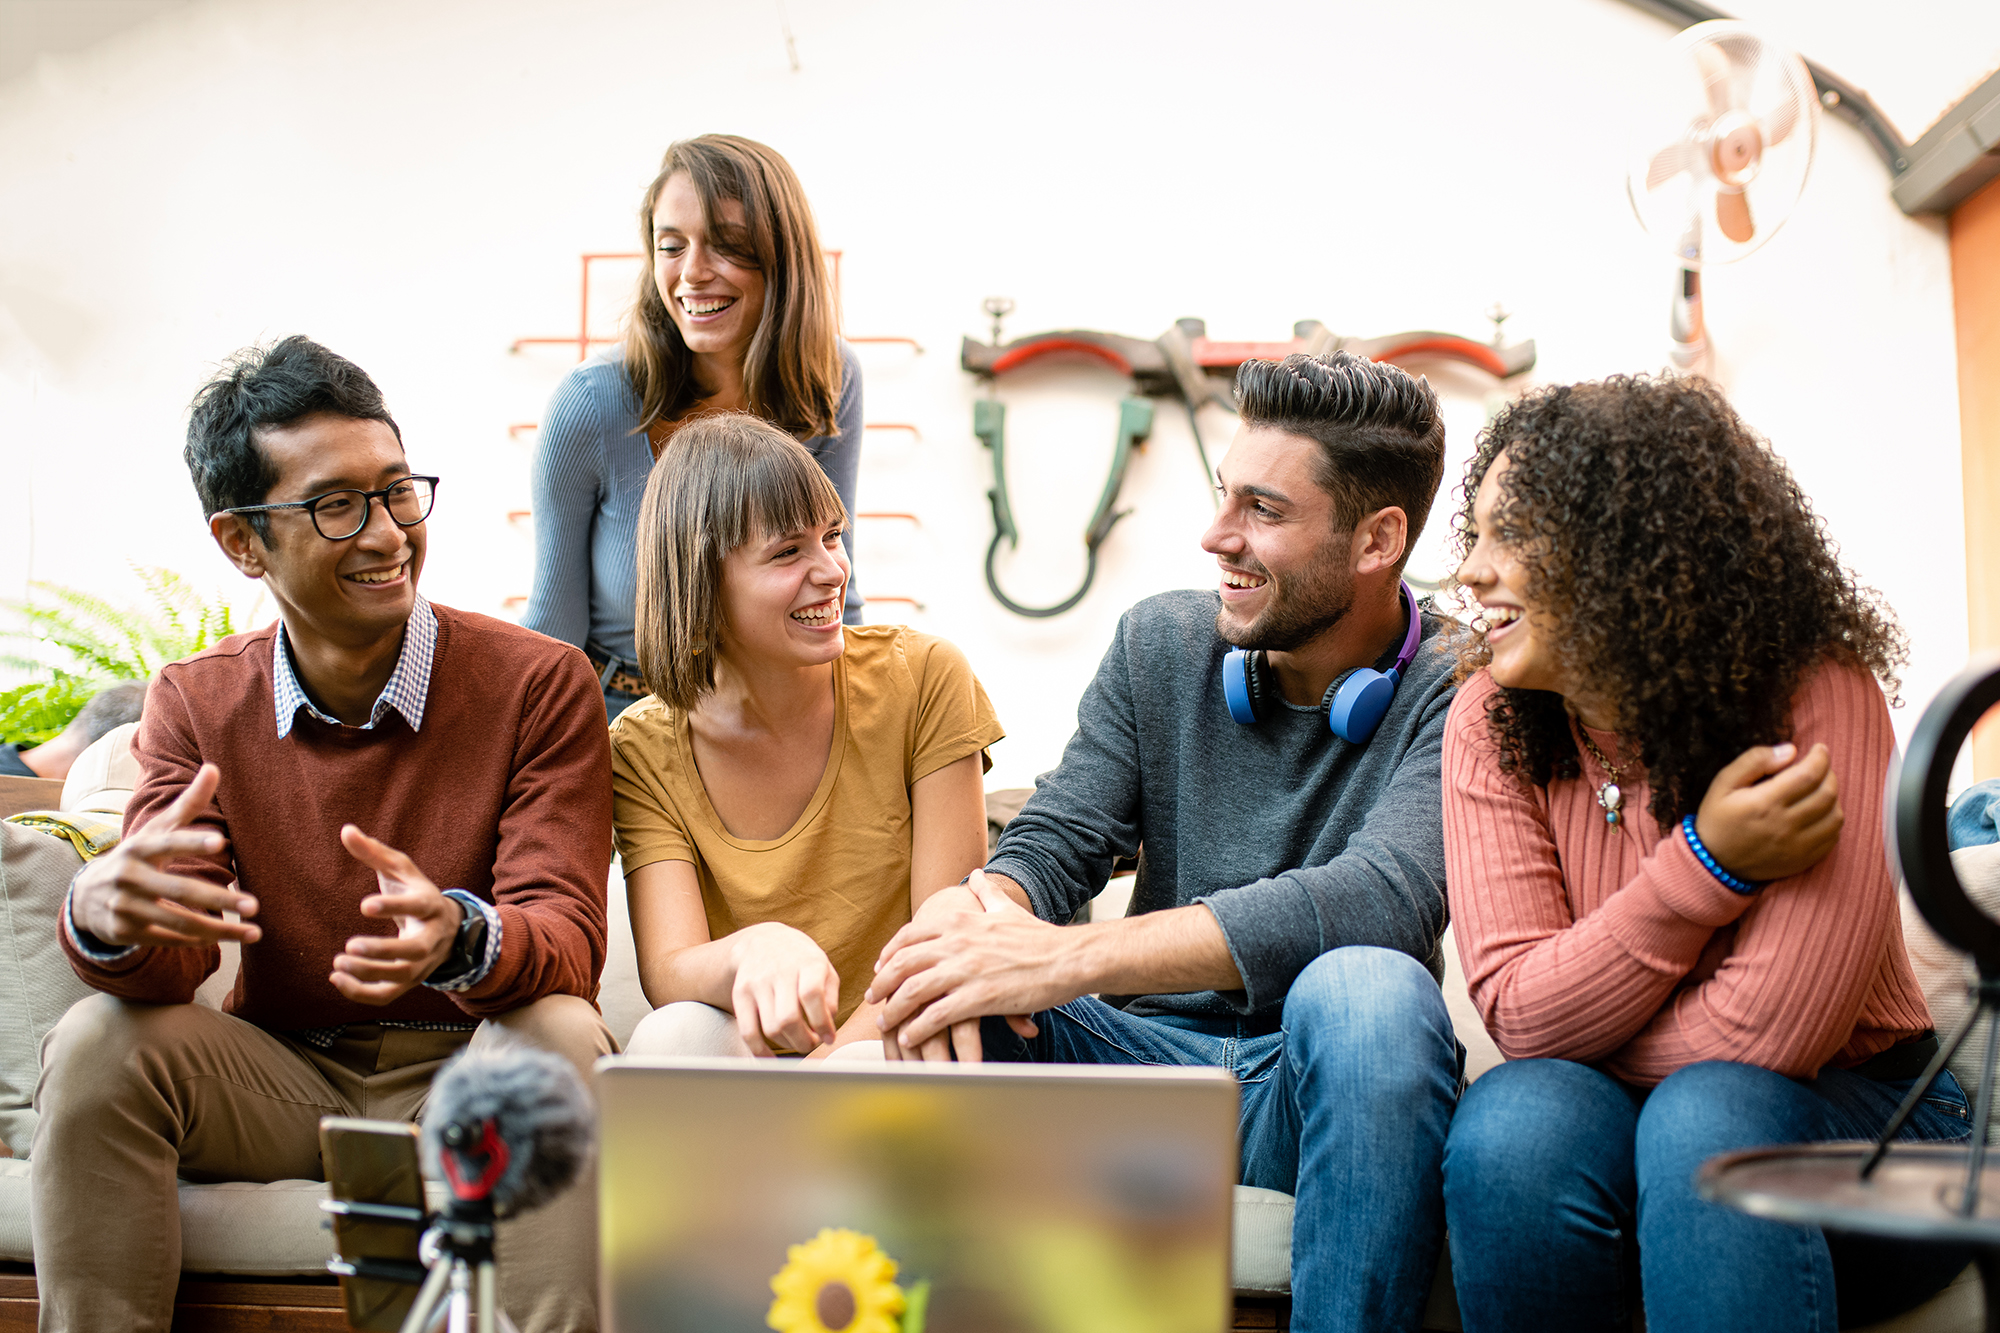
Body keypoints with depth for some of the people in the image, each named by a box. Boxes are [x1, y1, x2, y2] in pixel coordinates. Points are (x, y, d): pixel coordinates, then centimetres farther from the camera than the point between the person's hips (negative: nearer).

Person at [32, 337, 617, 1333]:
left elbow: (564, 935, -18)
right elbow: (174, 958, -7)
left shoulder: (540, 685, -9)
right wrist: (107, 918, -34)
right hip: (283, 1077, 3)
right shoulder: (195, 704, 2)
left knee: (562, 1038, -33)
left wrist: (459, 933, -43)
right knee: (99, 1045, -22)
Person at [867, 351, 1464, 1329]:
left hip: (1311, 1085, -3)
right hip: (1144, 1049, 4)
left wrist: (1068, 958, -36)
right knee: (929, 997, -21)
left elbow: (1385, 898, -29)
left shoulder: (1456, 693, -12)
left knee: (1368, 989, -36)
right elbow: (1053, 842, -1)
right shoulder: (1159, 645, 5)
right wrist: (982, 913, -29)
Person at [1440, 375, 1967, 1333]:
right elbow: (1516, 1012, -15)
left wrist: (1569, 1039, -10)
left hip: (1850, 1114, -2)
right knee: (1511, 1127, -30)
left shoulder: (1815, 697, -19)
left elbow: (1767, 1034, -24)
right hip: (1607, 1113, 3)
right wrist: (1710, 862, -25)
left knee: (1707, 1115, -34)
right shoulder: (1489, 725, -7)